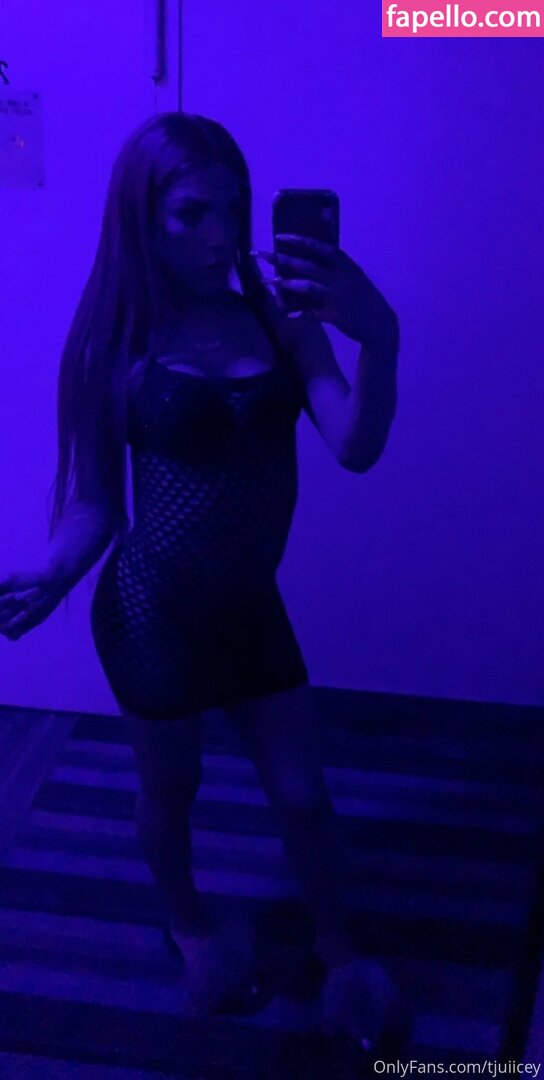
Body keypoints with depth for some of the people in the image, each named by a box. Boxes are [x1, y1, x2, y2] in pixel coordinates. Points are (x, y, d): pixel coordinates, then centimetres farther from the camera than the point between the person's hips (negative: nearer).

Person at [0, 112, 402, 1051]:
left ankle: (340, 955, 36)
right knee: (169, 789, 19)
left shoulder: (283, 320, -8)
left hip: (252, 607, 2)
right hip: (153, 612, -2)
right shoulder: (114, 351, -12)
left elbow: (357, 448, -20)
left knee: (303, 798, 11)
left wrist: (380, 338, -37)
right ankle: (189, 924, 48)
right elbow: (93, 503, -5)